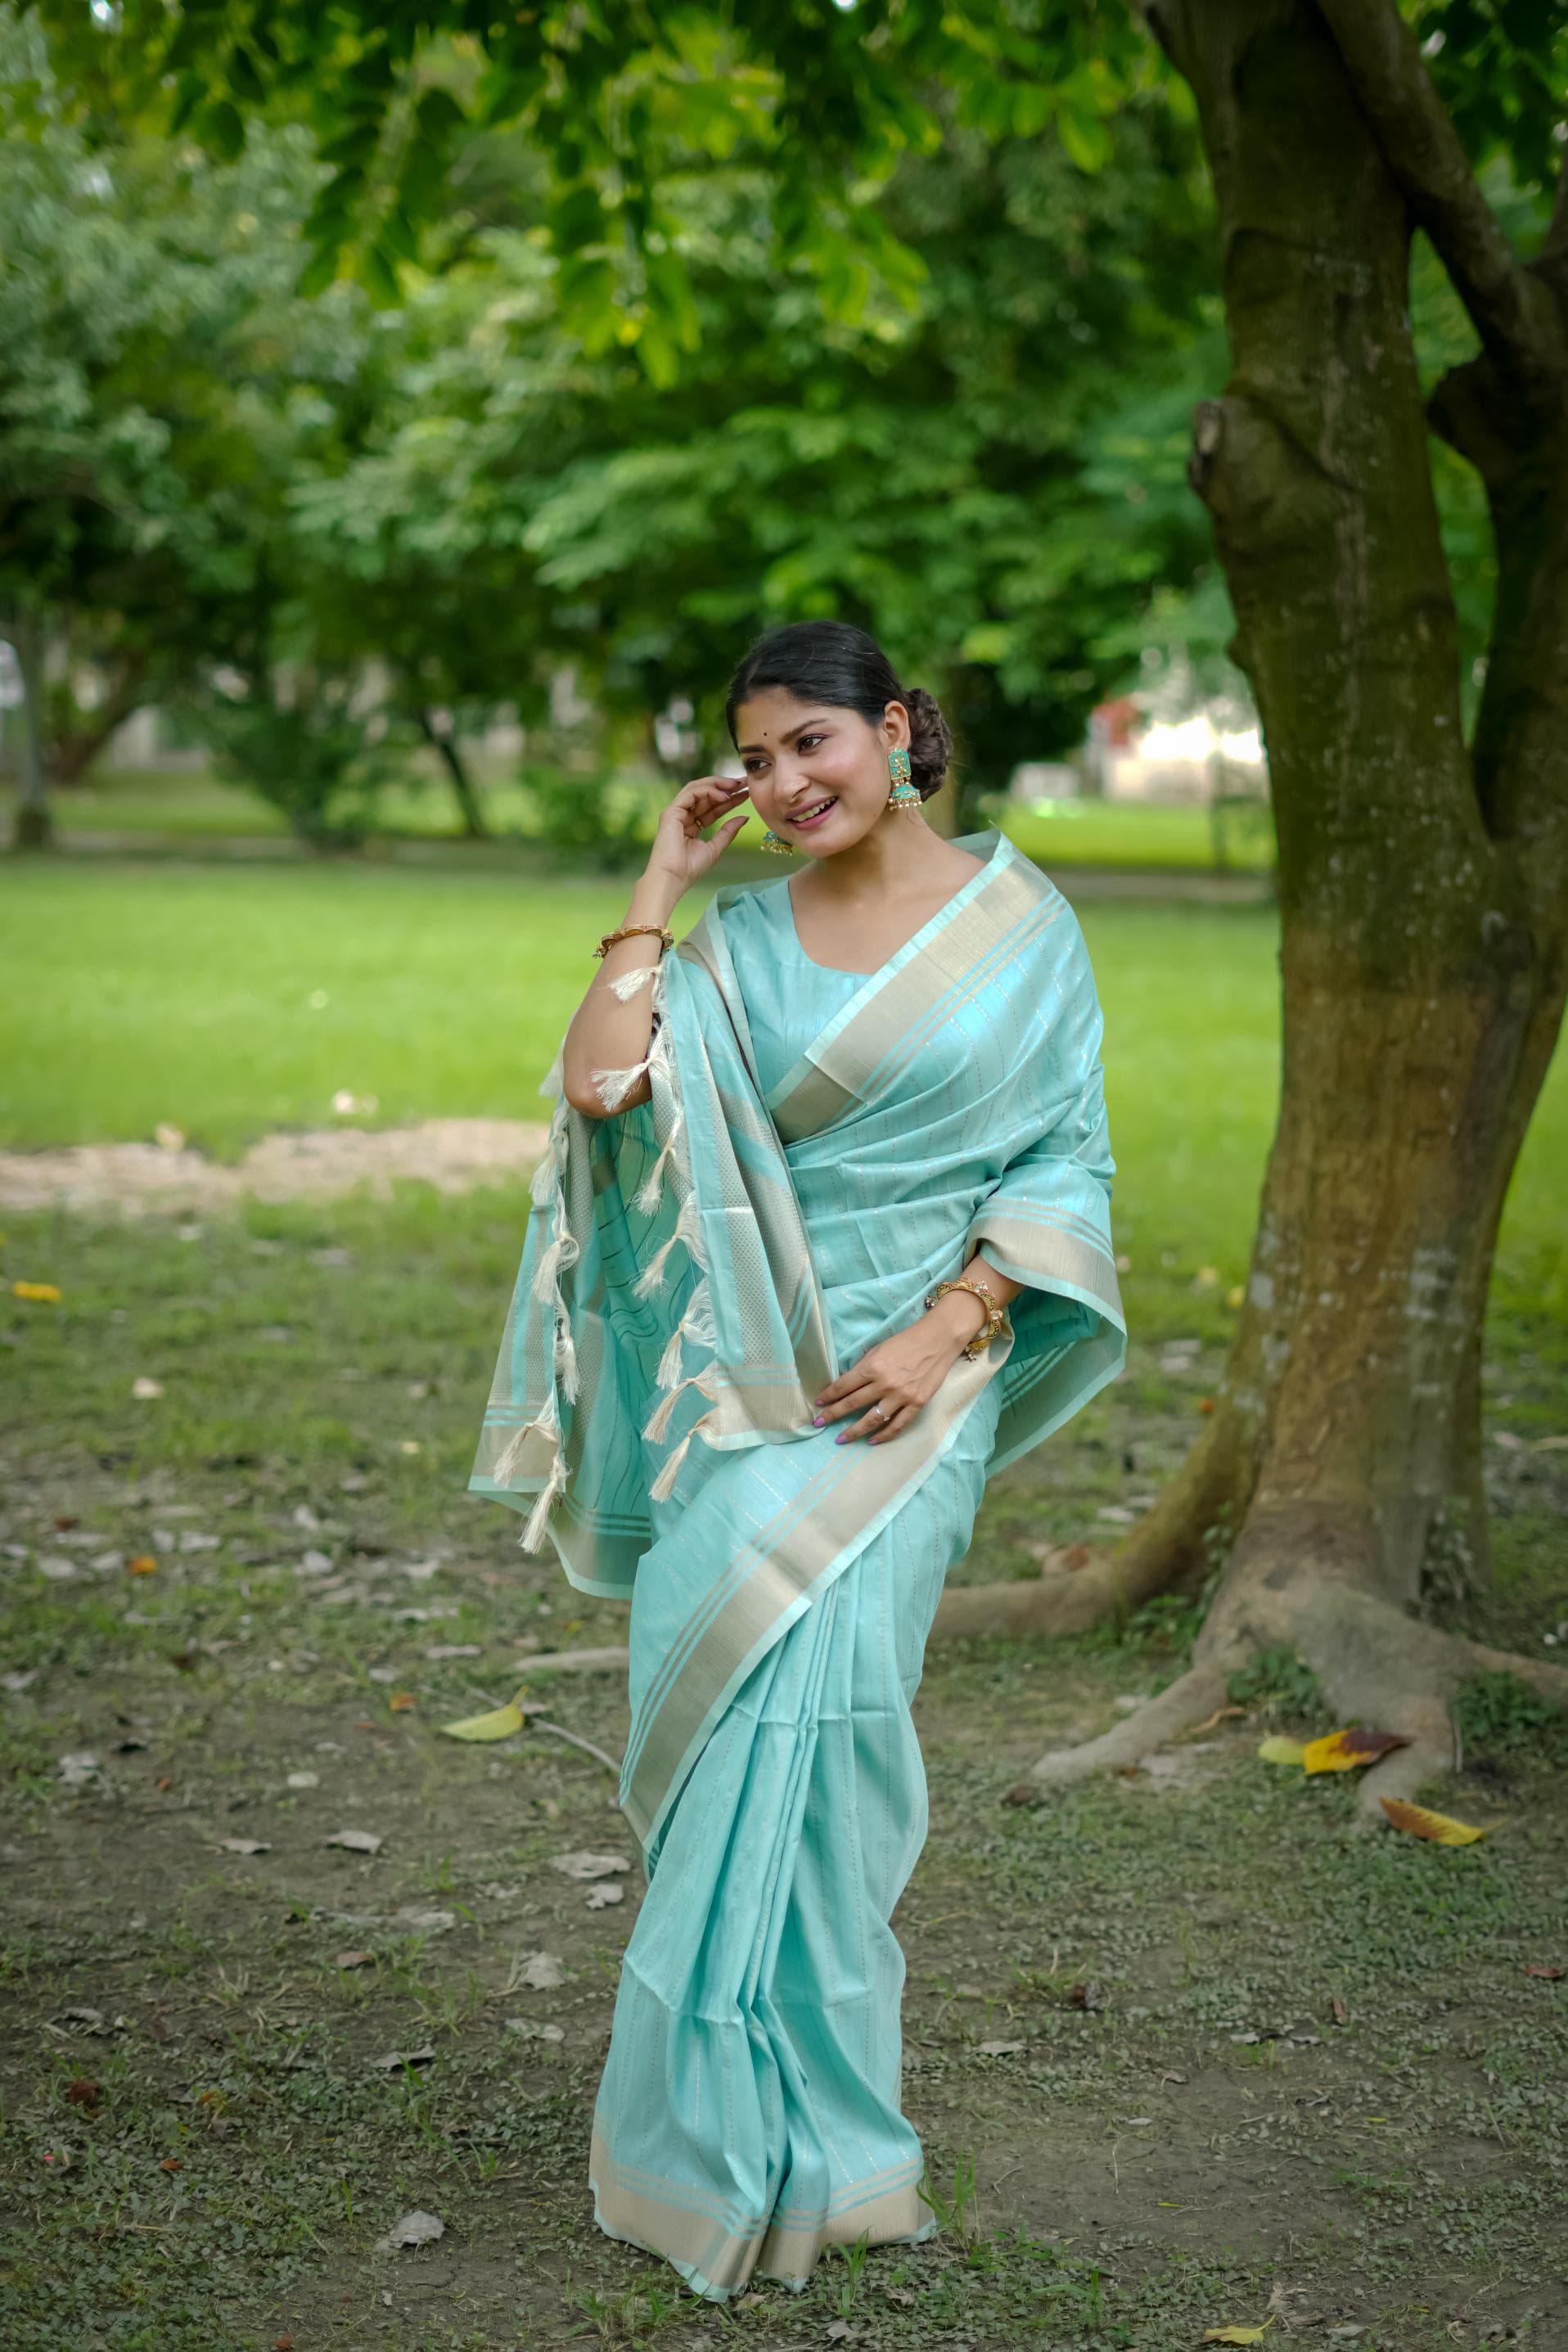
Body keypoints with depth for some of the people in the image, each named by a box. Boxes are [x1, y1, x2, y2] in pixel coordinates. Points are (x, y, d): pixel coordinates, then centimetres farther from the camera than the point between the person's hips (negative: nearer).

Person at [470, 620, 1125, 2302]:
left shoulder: (1019, 921, 0)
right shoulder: (740, 939, 6)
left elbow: (1066, 1165, 0)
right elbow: (601, 1085, -10)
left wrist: (946, 1331, -11)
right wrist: (660, 886, -4)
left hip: (907, 1381, -3)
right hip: (742, 1374, 3)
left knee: (803, 1705, -9)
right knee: (734, 1710, 1)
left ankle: (790, 2140, 6)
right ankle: (748, 2123, 15)